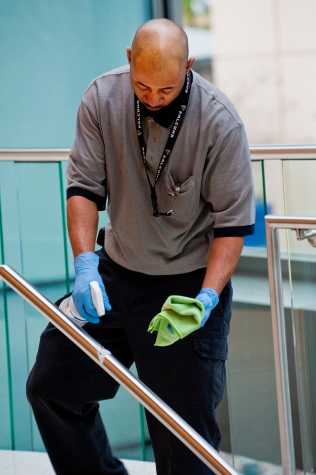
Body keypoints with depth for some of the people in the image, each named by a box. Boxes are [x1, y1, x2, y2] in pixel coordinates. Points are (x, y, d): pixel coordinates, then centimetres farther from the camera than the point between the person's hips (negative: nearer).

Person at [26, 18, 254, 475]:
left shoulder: (220, 123, -20)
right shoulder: (101, 98, -11)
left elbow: (232, 222, -15)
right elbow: (85, 186, -7)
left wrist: (208, 296, -27)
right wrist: (85, 262, -20)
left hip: (189, 284, -5)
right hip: (117, 272, 5)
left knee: (184, 428, -3)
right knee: (51, 385, 10)